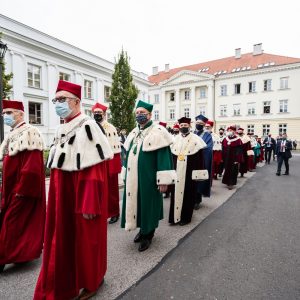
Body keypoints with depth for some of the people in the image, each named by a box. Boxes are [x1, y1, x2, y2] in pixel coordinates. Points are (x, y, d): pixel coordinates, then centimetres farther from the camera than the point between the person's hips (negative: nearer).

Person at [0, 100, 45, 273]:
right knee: (23, 220, 17)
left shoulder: (28, 133, -16)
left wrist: (22, 189, -22)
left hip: (23, 188, -9)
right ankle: (22, 252, 32)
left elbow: (31, 166, -23)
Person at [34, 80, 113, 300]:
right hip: (63, 195, 8)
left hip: (81, 194, -8)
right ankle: (66, 281, 42)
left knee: (85, 238, 9)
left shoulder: (87, 127, -16)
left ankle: (91, 281, 34)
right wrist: (57, 196, 18)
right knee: (64, 238, 19)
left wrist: (90, 205, -22)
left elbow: (95, 171, -21)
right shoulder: (62, 130, 10)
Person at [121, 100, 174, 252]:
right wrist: (126, 175, 16)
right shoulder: (134, 133, 12)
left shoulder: (158, 132, -10)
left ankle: (148, 234, 26)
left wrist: (163, 180, -19)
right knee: (136, 203, 15)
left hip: (148, 178, -7)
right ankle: (142, 229, 37)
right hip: (133, 178, 7)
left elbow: (164, 157, -16)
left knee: (148, 204, 6)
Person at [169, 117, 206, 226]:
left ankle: (185, 217, 19)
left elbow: (200, 157, -6)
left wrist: (198, 172, -10)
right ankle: (174, 216, 21)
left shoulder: (195, 139, -3)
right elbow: (171, 155, 11)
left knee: (187, 194, 5)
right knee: (176, 193, 8)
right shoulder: (175, 139, 9)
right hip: (176, 171, 4)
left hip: (189, 171, -4)